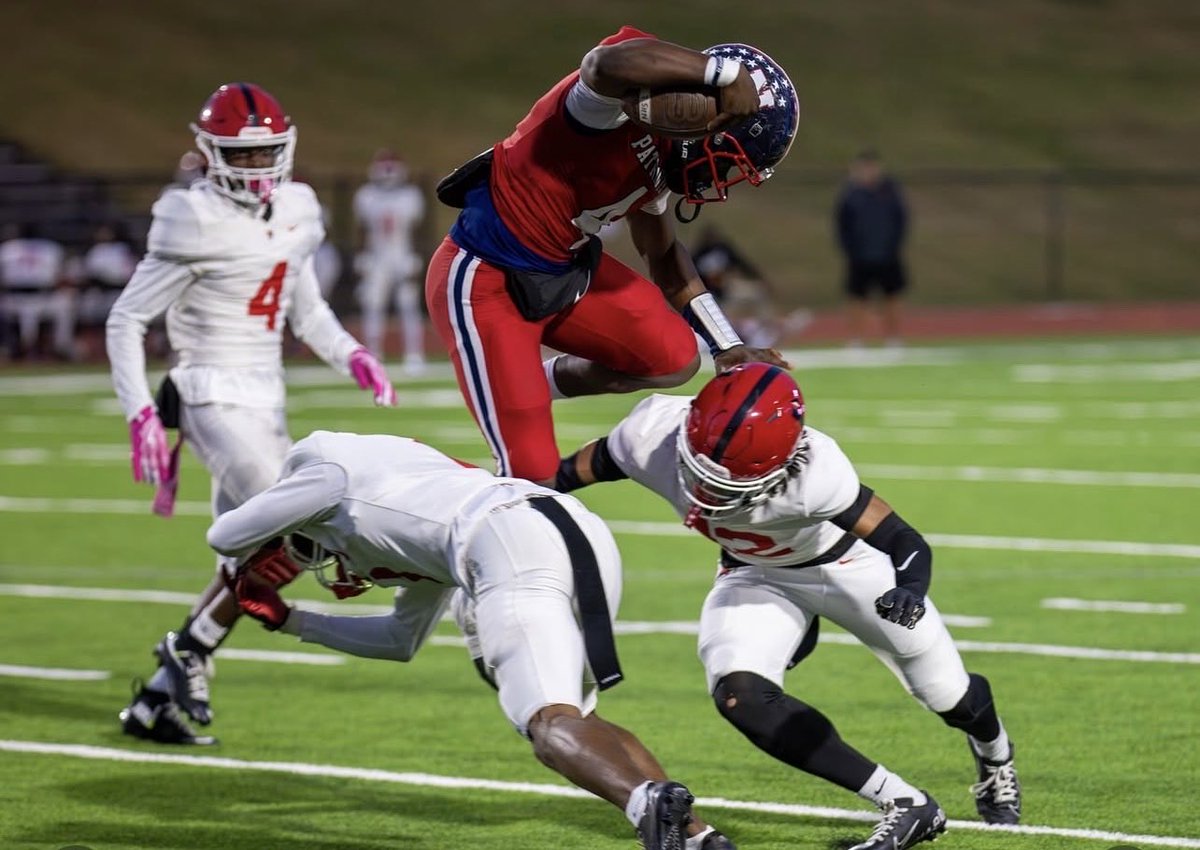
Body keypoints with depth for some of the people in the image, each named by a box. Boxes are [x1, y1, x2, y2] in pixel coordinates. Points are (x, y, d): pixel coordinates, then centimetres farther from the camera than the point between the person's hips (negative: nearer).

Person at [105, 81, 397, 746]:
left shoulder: (294, 211, 8)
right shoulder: (197, 223, -13)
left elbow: (305, 309, 22)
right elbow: (125, 321, -9)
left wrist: (350, 356, 4)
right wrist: (141, 415, -17)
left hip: (266, 403, 8)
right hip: (215, 398, -8)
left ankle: (155, 704, 16)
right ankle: (188, 653, -2)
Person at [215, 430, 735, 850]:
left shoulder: (330, 470, 21)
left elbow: (225, 539, 31)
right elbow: (400, 641, 51)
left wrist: (255, 568, 54)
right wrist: (288, 621, 56)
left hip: (513, 544, -8)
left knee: (550, 725, -18)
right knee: (570, 716, 18)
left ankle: (650, 803, -47)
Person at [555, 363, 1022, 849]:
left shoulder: (813, 472, -42)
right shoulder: (653, 434, -32)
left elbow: (907, 545, -39)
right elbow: (587, 467, -10)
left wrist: (910, 589, -58)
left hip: (848, 563, -3)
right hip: (757, 575, 3)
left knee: (948, 696, 10)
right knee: (739, 695, -23)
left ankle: (995, 759, 51)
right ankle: (903, 805, -8)